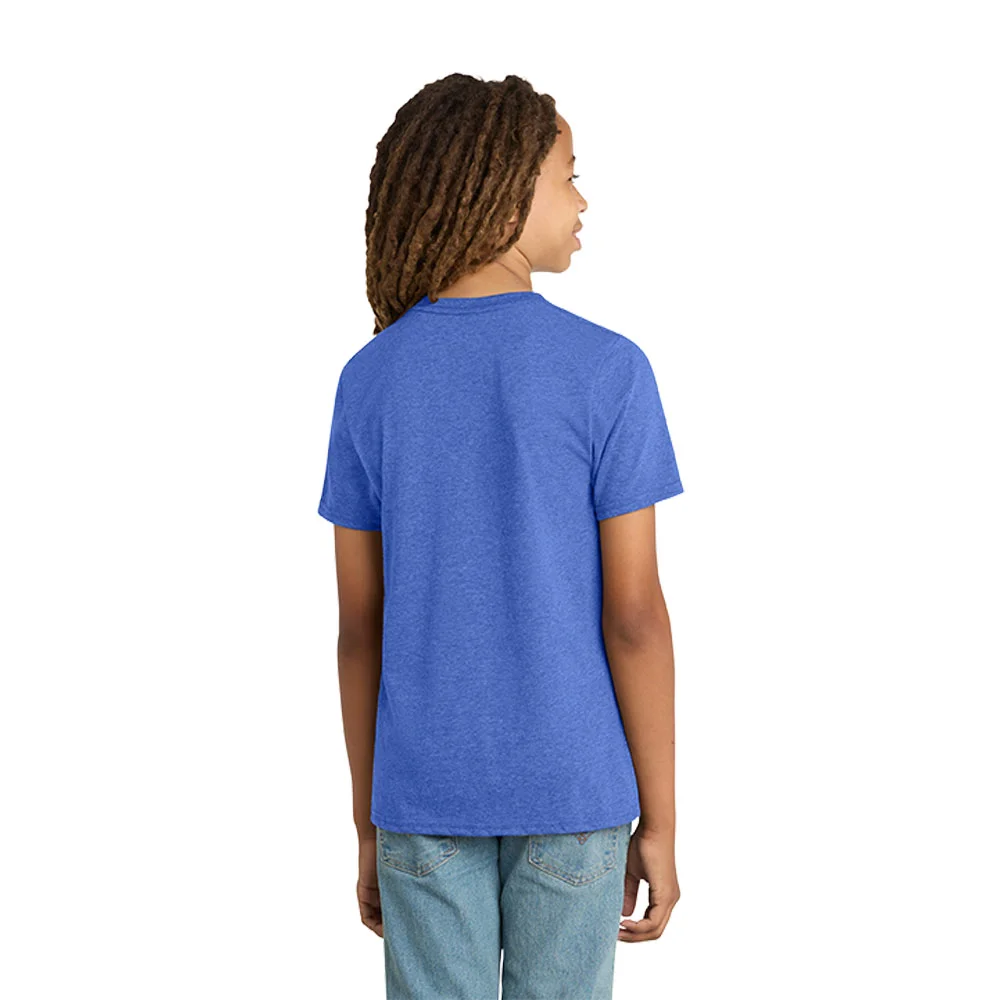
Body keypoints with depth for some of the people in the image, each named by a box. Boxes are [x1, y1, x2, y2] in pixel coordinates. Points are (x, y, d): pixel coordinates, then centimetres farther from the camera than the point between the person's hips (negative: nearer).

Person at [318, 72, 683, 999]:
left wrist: (370, 825, 8)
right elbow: (634, 615, -11)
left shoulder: (367, 384, -3)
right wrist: (659, 822, -2)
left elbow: (358, 620, -1)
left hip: (425, 793, 2)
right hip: (571, 792, -2)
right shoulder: (610, 374, -12)